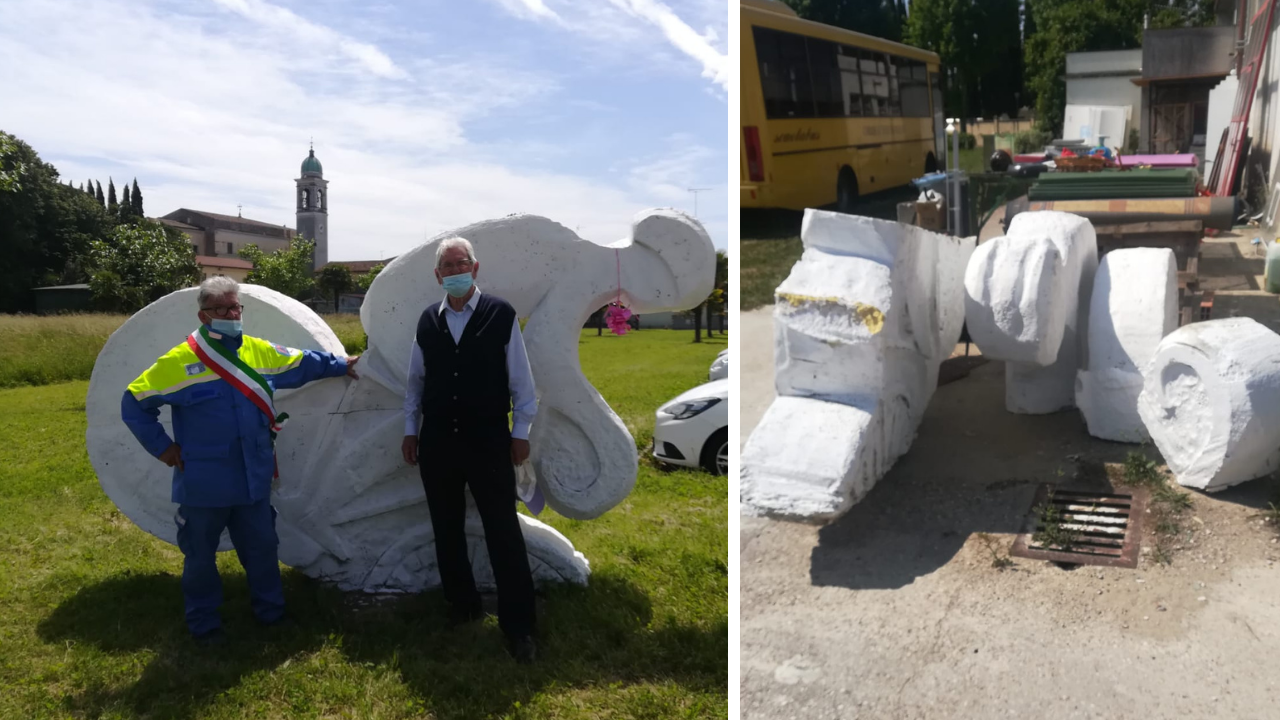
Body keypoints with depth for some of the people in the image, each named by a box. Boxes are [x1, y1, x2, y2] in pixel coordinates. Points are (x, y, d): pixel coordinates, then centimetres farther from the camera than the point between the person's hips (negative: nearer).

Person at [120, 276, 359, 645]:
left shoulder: (262, 352, 3)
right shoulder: (179, 362, -11)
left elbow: (304, 363, 20)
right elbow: (134, 404, -5)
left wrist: (341, 364, 27)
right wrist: (162, 447, -7)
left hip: (254, 480, 4)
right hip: (203, 486, -4)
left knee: (261, 548, 17)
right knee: (200, 556, 11)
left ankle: (271, 612, 36)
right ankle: (204, 624, 29)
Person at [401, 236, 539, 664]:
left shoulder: (501, 314, -6)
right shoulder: (428, 321, 5)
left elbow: (521, 379, -3)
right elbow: (415, 380, 13)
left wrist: (520, 432, -4)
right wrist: (410, 429, 12)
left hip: (488, 440, -4)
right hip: (437, 441, 4)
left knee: (504, 532, -3)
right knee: (447, 529, 14)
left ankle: (518, 625, 6)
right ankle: (461, 605, 31)